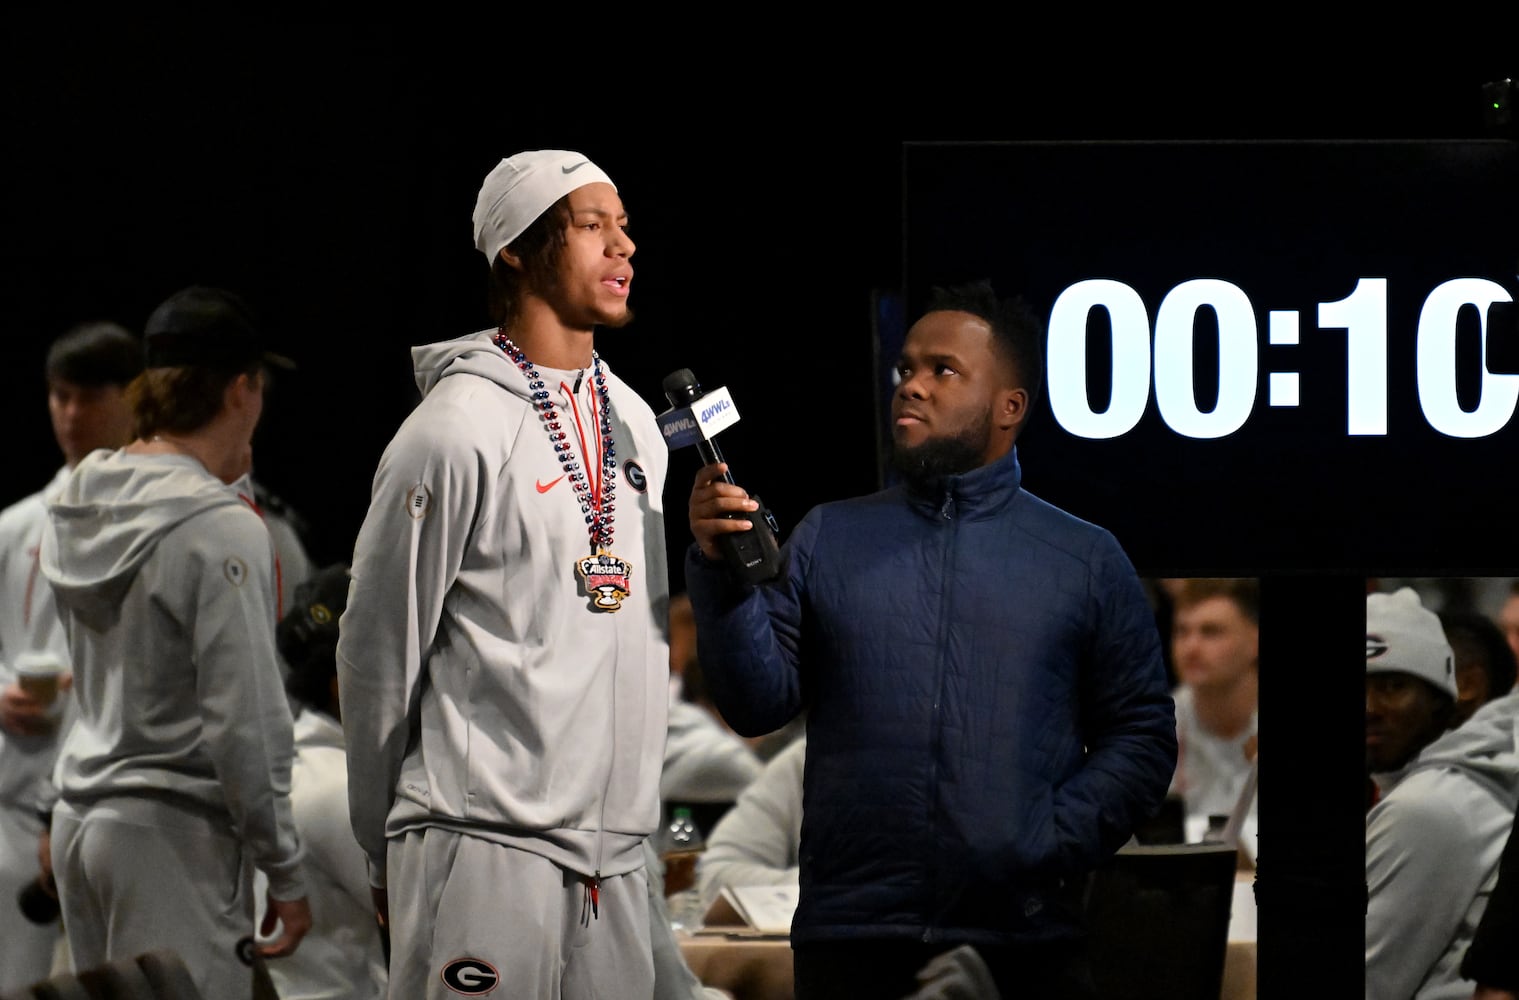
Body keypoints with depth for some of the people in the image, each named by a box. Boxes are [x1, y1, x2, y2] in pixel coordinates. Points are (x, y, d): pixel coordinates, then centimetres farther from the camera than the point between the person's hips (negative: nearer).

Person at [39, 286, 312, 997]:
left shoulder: (77, 512, 8)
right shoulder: (220, 530, -15)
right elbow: (245, 722, -16)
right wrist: (285, 874, -7)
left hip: (81, 820, 8)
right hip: (173, 834, -8)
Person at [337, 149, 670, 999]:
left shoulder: (637, 422, 14)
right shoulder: (459, 431, -9)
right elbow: (378, 650, -6)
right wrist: (389, 851, -1)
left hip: (617, 844, 7)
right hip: (484, 839, -7)